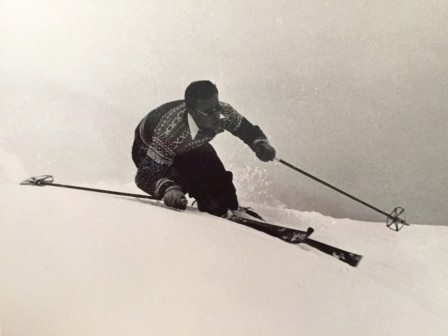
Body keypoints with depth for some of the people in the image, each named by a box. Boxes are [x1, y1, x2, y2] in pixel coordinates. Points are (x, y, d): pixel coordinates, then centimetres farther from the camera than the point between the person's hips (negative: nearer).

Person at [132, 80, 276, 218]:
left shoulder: (223, 112, -32)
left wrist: (260, 143, -33)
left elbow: (245, 128, -13)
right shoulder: (169, 133, -46)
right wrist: (168, 189, -63)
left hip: (189, 145, 4)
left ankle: (232, 210, 15)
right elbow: (145, 176, -44)